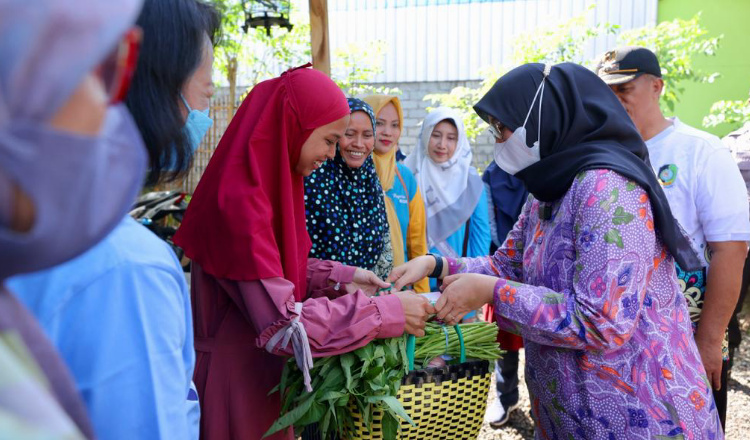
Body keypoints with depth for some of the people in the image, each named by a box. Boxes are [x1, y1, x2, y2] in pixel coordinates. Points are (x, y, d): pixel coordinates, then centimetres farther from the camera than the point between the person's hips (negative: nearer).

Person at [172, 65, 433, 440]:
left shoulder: (267, 182, 2)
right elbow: (283, 328, -30)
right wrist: (386, 311, -25)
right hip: (237, 378, -8)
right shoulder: (239, 201, -28)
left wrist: (341, 277, -2)